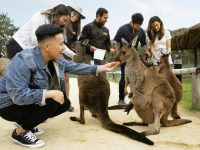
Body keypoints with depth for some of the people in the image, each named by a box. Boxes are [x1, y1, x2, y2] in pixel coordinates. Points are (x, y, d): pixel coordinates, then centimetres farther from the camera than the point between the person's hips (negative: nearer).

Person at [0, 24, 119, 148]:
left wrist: (102, 68, 4)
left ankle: (24, 122, 11)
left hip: (33, 101, 9)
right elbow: (18, 95, -36)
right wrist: (51, 93, -34)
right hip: (10, 104, -9)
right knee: (51, 101, -28)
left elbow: (75, 67, 6)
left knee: (65, 103, 2)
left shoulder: (57, 59, -6)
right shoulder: (23, 61, -32)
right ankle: (20, 132, -8)